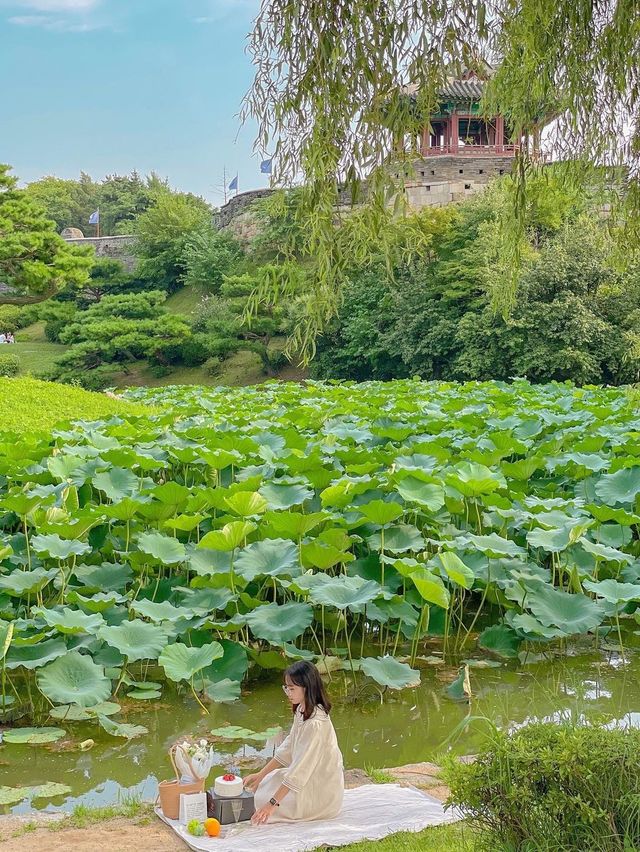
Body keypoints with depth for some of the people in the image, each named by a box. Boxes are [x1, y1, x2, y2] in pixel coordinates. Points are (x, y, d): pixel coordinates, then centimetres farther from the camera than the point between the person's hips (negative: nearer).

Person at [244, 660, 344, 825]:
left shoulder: (316, 723, -30)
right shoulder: (301, 711, 0)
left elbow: (300, 770, -30)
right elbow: (287, 749, 9)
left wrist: (273, 804, -29)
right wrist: (260, 775, 4)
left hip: (323, 793, -9)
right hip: (307, 777, 9)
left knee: (262, 800, -8)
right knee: (260, 785, 9)